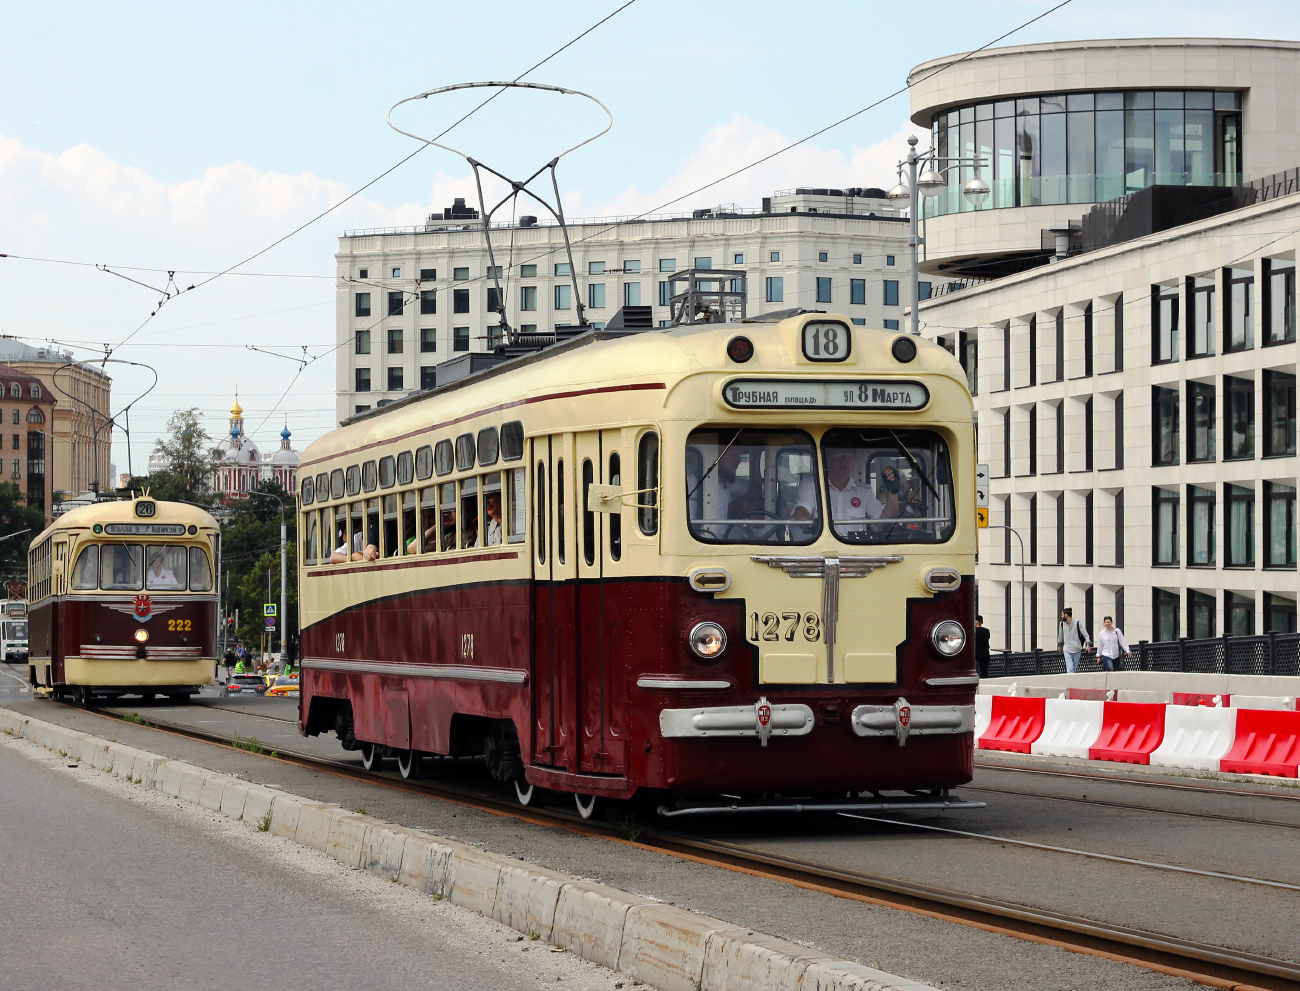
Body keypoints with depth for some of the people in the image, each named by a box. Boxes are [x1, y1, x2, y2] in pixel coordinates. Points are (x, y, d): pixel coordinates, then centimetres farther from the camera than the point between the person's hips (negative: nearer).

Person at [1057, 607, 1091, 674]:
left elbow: (1085, 634, -6)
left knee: (1075, 668, 10)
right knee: (1070, 669, -14)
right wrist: (1060, 646, 30)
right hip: (1067, 650, 1)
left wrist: (1087, 644, -19)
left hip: (1077, 650, -1)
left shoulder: (1078, 623, -5)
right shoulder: (1062, 624, 5)